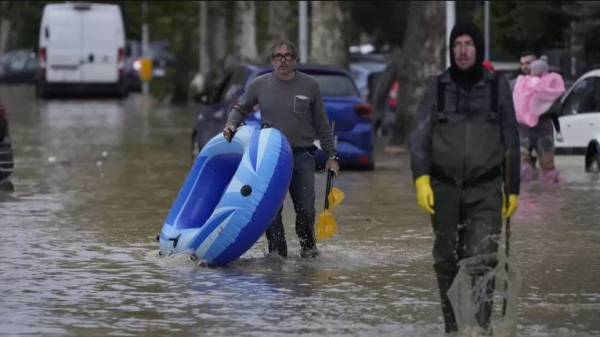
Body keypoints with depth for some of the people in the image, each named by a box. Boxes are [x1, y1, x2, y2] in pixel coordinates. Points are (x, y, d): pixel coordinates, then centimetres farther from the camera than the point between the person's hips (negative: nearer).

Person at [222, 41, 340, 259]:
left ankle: (308, 245, 25)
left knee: (305, 208, 0)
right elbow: (240, 108, 19)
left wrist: (331, 156, 8)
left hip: (302, 157, 0)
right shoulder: (259, 85, 4)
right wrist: (231, 125, -2)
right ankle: (278, 254, 4)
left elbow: (322, 124, 9)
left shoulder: (309, 86, 3)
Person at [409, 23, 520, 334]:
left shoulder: (498, 87, 5)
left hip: (486, 190, -1)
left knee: (482, 261, -15)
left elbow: (511, 142, 10)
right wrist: (421, 178, -17)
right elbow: (419, 136, -3)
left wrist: (512, 189, 8)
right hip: (444, 188, 1)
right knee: (447, 262, 9)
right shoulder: (436, 87, 4)